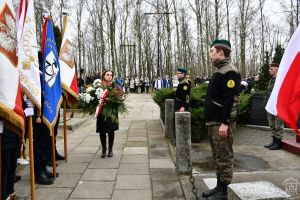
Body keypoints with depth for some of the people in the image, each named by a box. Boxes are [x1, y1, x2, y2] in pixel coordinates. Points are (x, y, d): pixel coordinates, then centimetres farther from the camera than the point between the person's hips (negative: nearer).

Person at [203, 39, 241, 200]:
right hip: (214, 122, 10)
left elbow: (231, 100, -21)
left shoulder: (229, 72, -14)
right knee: (218, 157, 16)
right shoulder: (219, 71, 17)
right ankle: (219, 187, 28)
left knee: (224, 158, 1)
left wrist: (225, 123, -23)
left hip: (222, 123, -10)